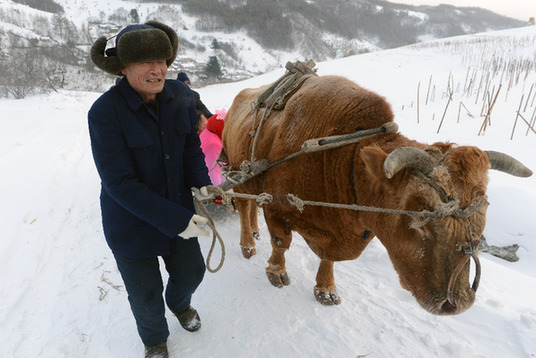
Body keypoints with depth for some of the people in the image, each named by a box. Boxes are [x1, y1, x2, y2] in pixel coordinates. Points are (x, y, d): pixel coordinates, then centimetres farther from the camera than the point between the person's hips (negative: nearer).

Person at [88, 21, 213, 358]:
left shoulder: (181, 96, -9)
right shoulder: (105, 112, -24)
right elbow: (120, 183, -24)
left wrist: (200, 183, -17)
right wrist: (176, 220, -27)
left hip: (179, 209, 4)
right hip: (132, 222, -4)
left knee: (191, 271, 22)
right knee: (145, 292, 16)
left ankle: (179, 303, 60)